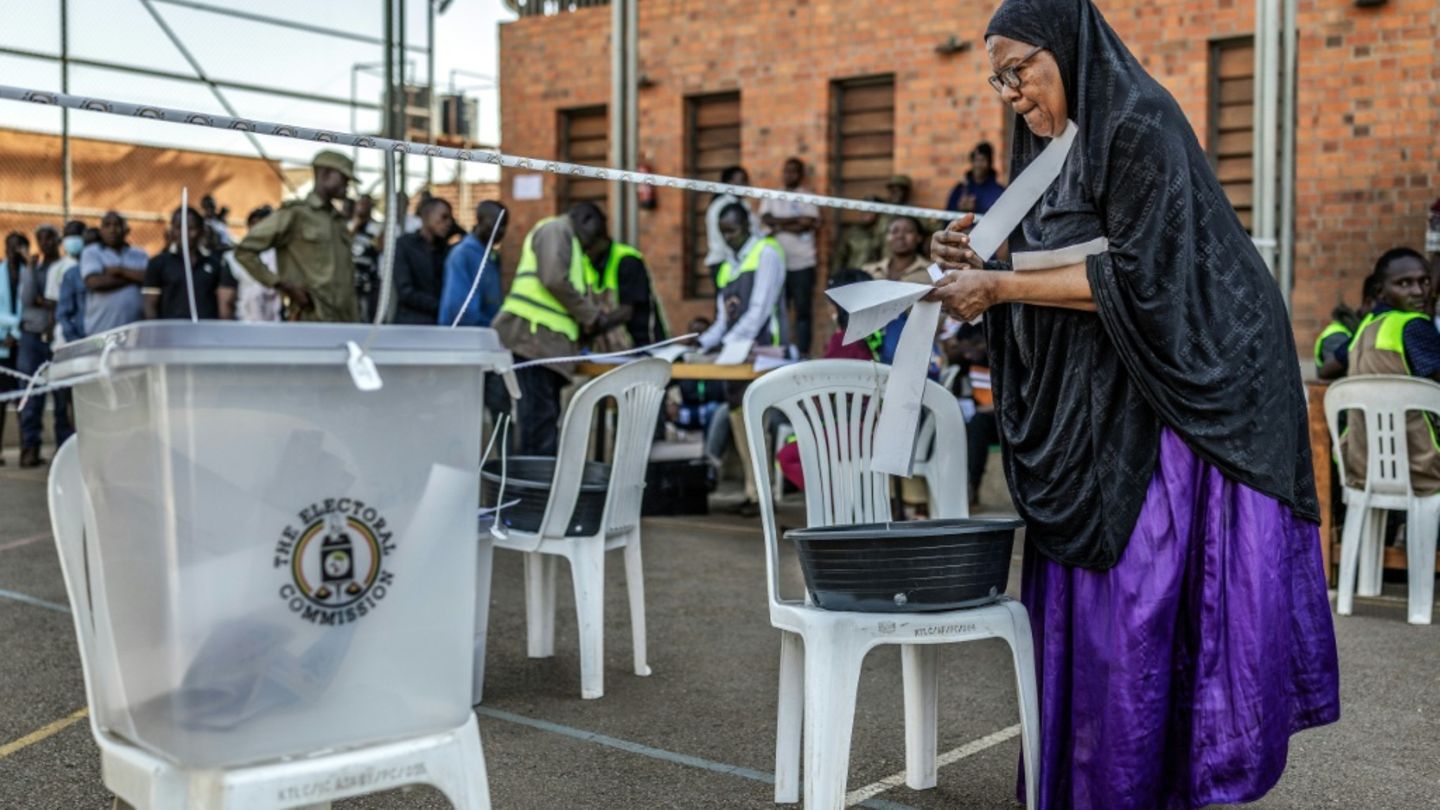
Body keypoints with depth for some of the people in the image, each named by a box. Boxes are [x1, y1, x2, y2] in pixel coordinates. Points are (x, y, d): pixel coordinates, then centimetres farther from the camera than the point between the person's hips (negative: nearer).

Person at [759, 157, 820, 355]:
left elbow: (811, 223, -8)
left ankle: (803, 353, 0)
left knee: (803, 311, -2)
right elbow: (767, 219, -3)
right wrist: (795, 220, -9)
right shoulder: (771, 198, 15)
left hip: (802, 264, -2)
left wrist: (781, 227, -5)